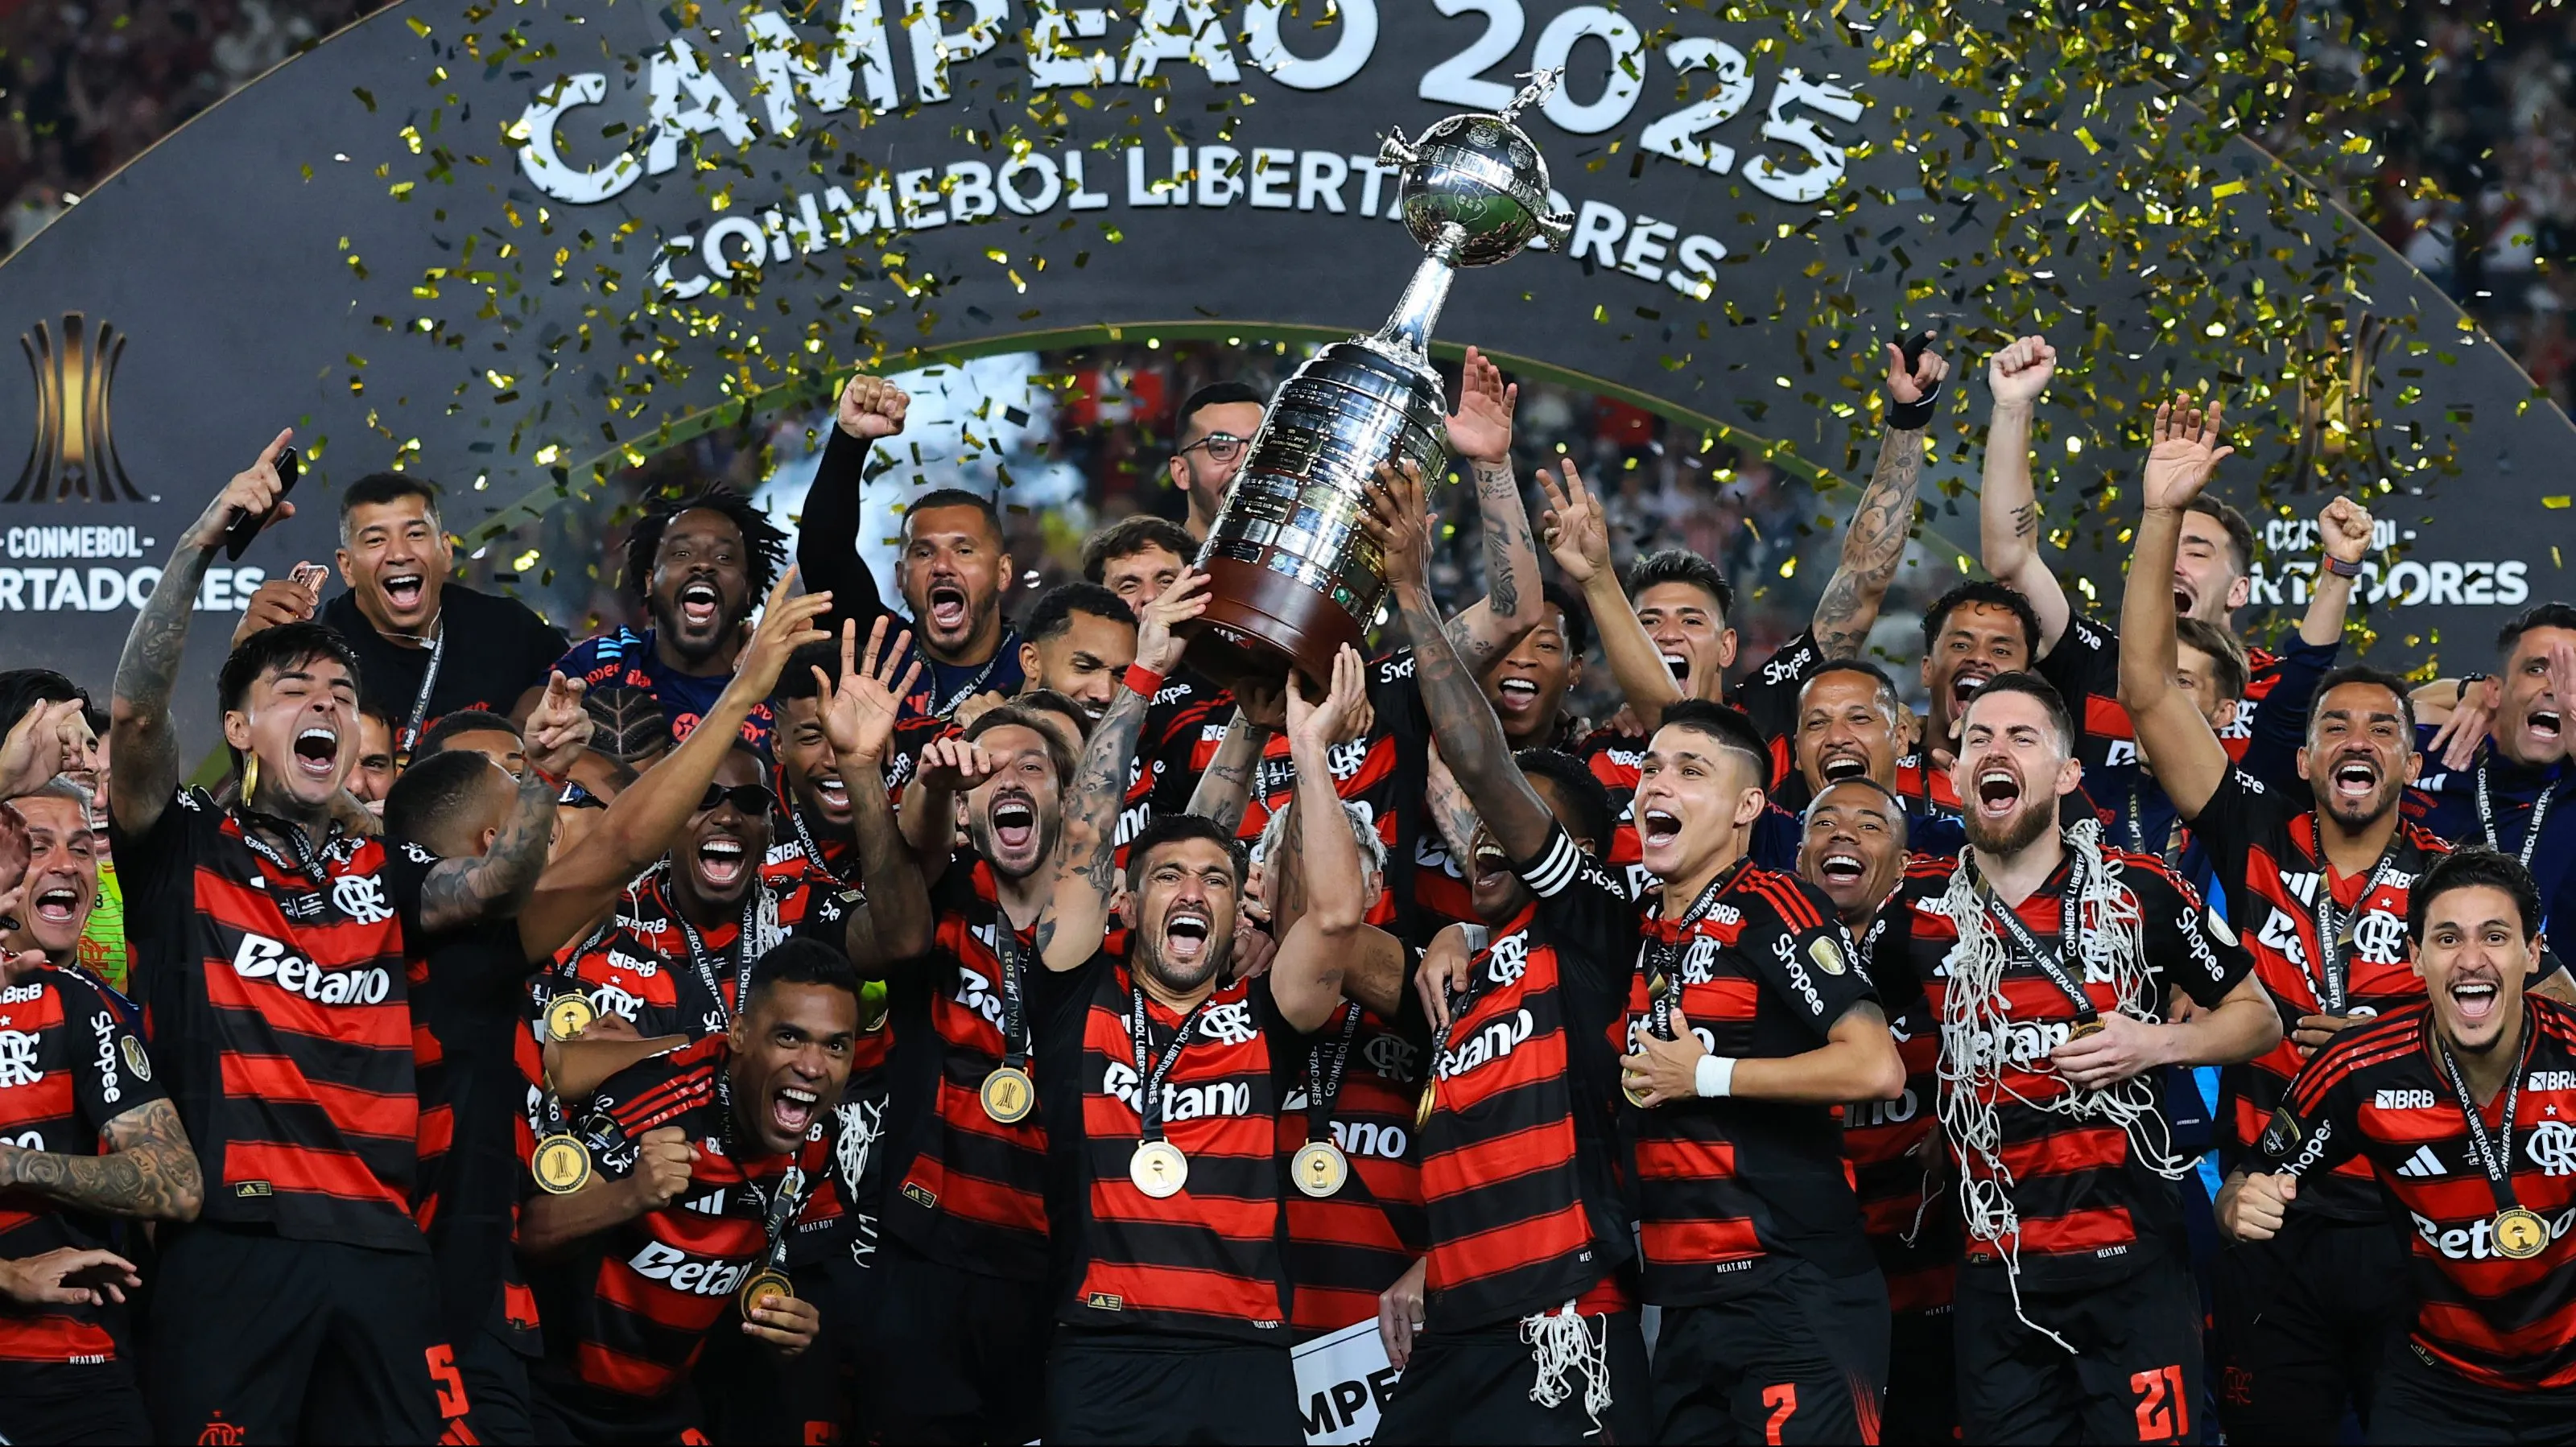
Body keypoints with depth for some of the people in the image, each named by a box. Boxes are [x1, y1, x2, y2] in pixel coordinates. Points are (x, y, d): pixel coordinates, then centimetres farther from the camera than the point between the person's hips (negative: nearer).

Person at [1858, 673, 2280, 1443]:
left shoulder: (2142, 891, -3)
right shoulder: (1920, 908, 4)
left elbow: (2259, 1018, 6)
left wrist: (2159, 1042, -12)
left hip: (2132, 1264, -3)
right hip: (1996, 1275, 3)